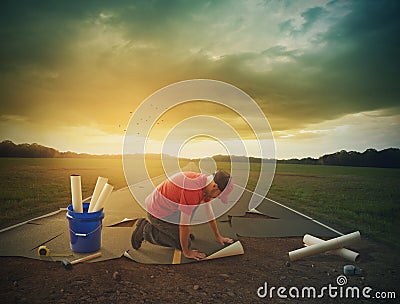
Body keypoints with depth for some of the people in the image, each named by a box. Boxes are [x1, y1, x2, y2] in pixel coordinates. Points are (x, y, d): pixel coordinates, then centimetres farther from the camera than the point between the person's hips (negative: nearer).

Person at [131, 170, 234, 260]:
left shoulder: (205, 182, -3)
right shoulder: (193, 189, -33)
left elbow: (209, 212, 11)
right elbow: (184, 222, -26)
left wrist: (218, 237, 17)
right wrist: (186, 252, -14)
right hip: (159, 214, -9)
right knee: (184, 244, -2)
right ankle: (146, 231, 3)